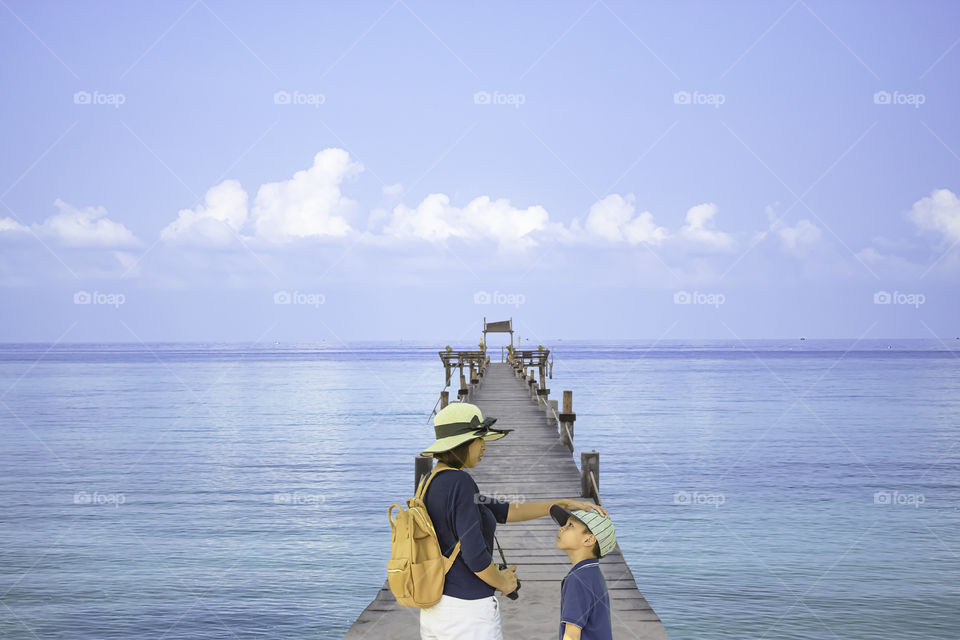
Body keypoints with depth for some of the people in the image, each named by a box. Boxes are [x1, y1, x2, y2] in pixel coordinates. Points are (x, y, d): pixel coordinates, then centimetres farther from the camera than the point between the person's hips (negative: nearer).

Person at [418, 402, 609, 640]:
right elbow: (475, 555, -24)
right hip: (469, 611, -9)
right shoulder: (460, 483, -19)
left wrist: (565, 503, 10)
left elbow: (503, 512, 12)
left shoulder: (433, 484, 10)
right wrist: (503, 583, -4)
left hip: (433, 607, 9)